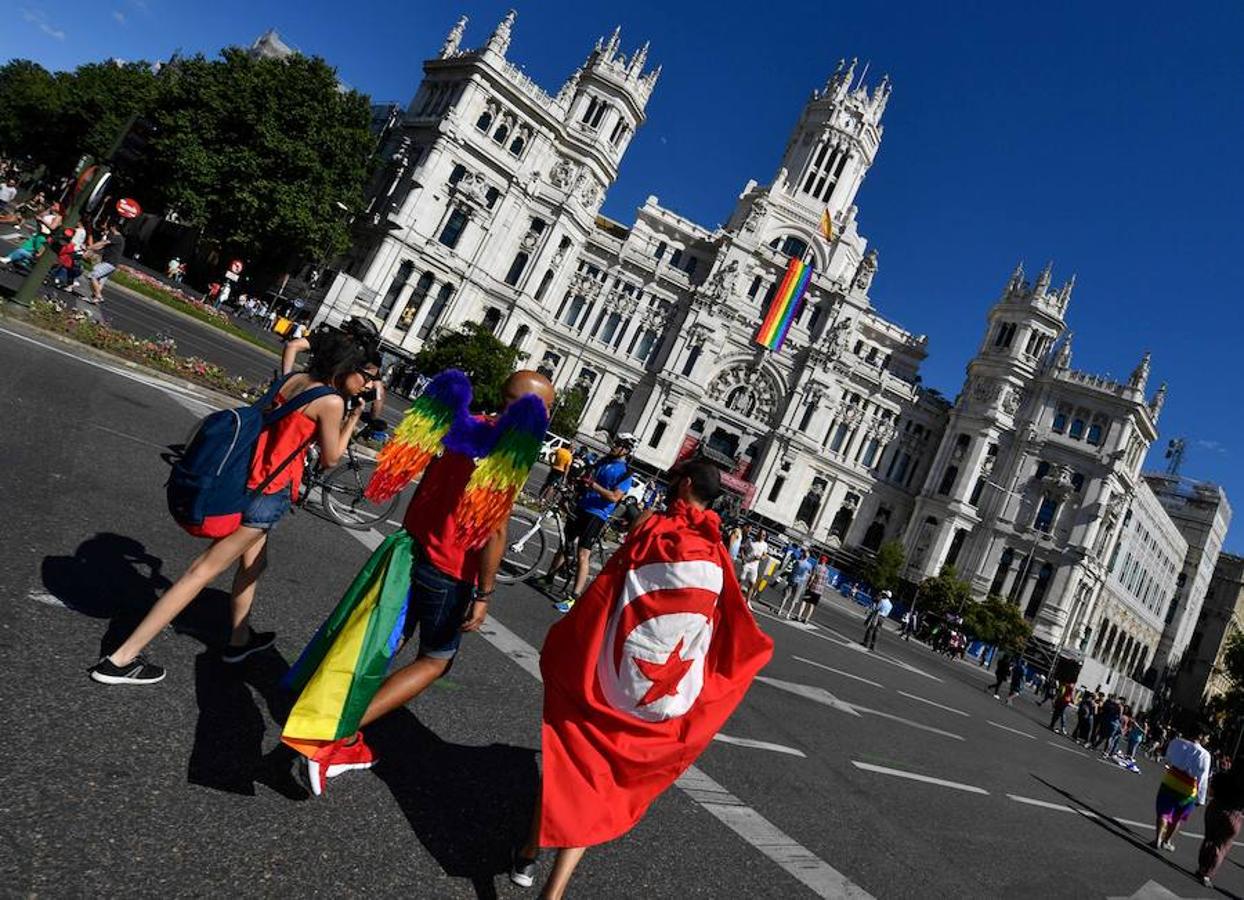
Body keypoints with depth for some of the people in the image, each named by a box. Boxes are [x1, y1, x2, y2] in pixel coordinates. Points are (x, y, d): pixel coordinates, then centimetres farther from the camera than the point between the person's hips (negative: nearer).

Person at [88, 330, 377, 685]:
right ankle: (121, 659, 1)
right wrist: (353, 419, 5)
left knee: (254, 561, 26)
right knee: (204, 570, -3)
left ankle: (240, 638, 44)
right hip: (269, 492, -9)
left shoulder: (296, 379, 8)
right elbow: (330, 459, -6)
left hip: (247, 478, 9)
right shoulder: (332, 402, -13)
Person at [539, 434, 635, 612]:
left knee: (583, 554, -13)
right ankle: (548, 578, 32)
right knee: (565, 544, 15)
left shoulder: (625, 473, -7)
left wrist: (593, 485, -21)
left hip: (597, 514, -7)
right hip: (580, 508, 7)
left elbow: (614, 497, -16)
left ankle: (574, 597, -11)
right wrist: (582, 480, 3)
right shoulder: (603, 461, 13)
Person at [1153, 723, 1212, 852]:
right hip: (1187, 791, -1)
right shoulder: (1204, 754, -16)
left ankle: (1158, 839, 3)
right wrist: (1201, 799, -8)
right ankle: (1167, 841, 27)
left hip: (1169, 783, 1)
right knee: (1178, 818, 20)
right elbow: (1203, 779, -15)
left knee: (1164, 813, 13)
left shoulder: (1176, 742, -10)